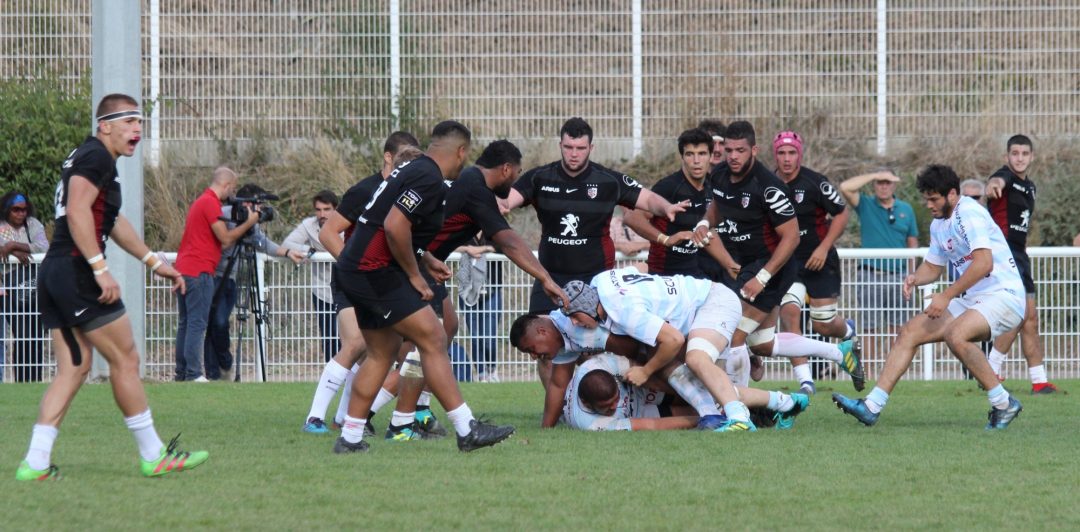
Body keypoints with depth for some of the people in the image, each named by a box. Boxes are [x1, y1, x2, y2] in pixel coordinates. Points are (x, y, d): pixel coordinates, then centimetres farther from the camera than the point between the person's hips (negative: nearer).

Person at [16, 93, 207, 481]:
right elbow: (78, 211, -22)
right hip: (76, 272, -10)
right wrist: (100, 268, -25)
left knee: (74, 369, 7)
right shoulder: (96, 157, -9)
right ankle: (153, 456, 5)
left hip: (54, 275, 10)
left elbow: (113, 221, 34)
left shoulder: (87, 157, 24)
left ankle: (35, 463, 0)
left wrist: (154, 262, 38)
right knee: (125, 359, -1)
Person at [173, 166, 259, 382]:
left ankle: (181, 372, 10)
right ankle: (193, 374, -14)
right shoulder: (211, 203, -11)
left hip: (183, 269, 10)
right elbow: (226, 238, -13)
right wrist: (249, 222, -5)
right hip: (199, 271, -10)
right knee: (197, 324, -10)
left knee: (186, 323, 10)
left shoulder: (201, 201, 20)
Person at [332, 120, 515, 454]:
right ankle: (467, 431, -10)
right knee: (433, 341, -9)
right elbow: (394, 226, -25)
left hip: (357, 272, 11)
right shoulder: (429, 179, -15)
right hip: (375, 272, -11)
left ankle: (350, 438, 16)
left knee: (383, 352, 16)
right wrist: (415, 275, -14)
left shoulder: (415, 170, 16)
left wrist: (426, 263, 29)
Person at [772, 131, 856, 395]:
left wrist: (824, 248, -13)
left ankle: (848, 330, 42)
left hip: (819, 260, -2)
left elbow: (841, 213, -5)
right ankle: (805, 381, -18)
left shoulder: (814, 183, -13)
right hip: (786, 262, 2)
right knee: (789, 311, -21)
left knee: (823, 325, 2)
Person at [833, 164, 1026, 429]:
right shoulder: (939, 225, 14)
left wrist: (946, 296, -24)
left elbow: (983, 263, -27)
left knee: (956, 335, -34)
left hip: (1003, 295, -10)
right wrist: (915, 278, 3)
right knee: (910, 332, 1)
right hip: (972, 299, 10)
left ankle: (1004, 404, -19)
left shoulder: (968, 214, -16)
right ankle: (872, 406, 0)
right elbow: (933, 266, 27)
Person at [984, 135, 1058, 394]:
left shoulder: (1029, 186, 16)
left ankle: (1039, 381, 15)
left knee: (1030, 318, 11)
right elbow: (998, 180, -38)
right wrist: (994, 185, -61)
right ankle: (990, 374, -13)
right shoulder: (1006, 177, -11)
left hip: (1019, 255, 9)